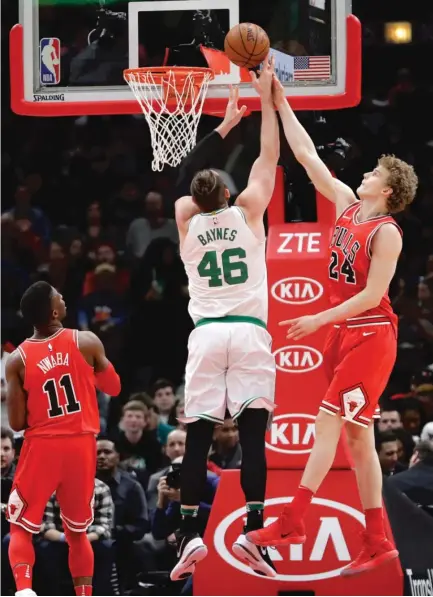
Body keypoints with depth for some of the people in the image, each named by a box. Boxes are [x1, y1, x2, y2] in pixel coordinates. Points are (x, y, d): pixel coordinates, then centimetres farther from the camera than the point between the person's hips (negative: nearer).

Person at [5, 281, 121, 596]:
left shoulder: (18, 360, -6)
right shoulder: (87, 342, -6)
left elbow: (17, 422, -5)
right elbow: (114, 387, 9)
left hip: (42, 446, -1)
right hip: (81, 445, 1)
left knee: (21, 528, 8)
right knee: (78, 531, 16)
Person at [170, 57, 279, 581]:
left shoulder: (186, 218, 10)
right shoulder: (247, 212, 5)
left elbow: (197, 173, 28)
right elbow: (269, 156, 14)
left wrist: (227, 122, 34)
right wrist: (266, 99, 20)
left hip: (205, 335, 2)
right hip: (248, 333, -2)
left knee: (197, 439, 0)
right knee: (252, 436, -6)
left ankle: (189, 538, -7)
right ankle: (250, 534, -17)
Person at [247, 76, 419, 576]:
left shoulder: (386, 232, -13)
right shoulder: (346, 205, 9)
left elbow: (372, 294, -18)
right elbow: (306, 155, 12)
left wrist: (318, 320, -20)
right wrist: (280, 103, 10)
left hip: (370, 335, -8)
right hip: (344, 332, 8)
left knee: (328, 422, -14)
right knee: (356, 437, 6)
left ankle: (292, 521, -19)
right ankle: (377, 543, 9)